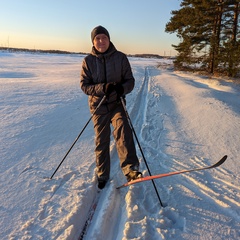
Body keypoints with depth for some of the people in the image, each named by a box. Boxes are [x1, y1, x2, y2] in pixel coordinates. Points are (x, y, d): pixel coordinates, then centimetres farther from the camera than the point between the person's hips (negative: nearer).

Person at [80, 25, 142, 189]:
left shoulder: (120, 57, -3)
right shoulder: (88, 61, -2)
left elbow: (130, 80, -1)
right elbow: (84, 85, -4)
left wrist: (123, 88, -25)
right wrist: (102, 88, -24)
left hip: (117, 103, -1)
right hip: (98, 105, 1)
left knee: (123, 130, -27)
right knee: (101, 141, 7)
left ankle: (130, 170, -32)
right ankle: (102, 175, 24)